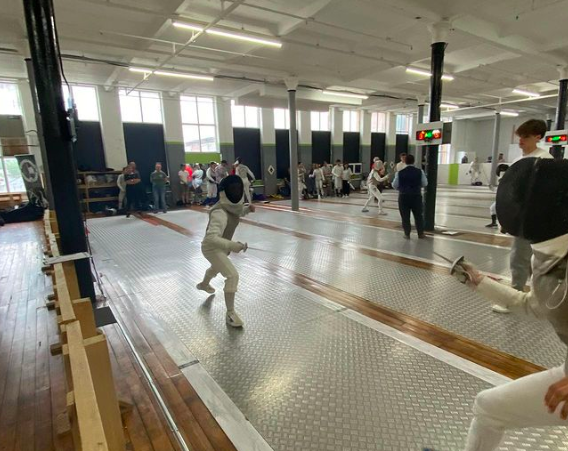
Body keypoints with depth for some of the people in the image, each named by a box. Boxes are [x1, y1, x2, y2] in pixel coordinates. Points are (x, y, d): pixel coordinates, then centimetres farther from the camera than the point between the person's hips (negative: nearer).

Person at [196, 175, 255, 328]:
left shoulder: (232, 205, -9)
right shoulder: (220, 212, -36)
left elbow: (237, 212, 15)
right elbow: (211, 237, -47)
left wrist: (248, 208, -5)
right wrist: (232, 245, -60)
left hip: (221, 246, 10)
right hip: (212, 248, -9)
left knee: (217, 267, 36)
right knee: (233, 276, -21)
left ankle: (204, 284, 67)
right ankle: (230, 313, -7)